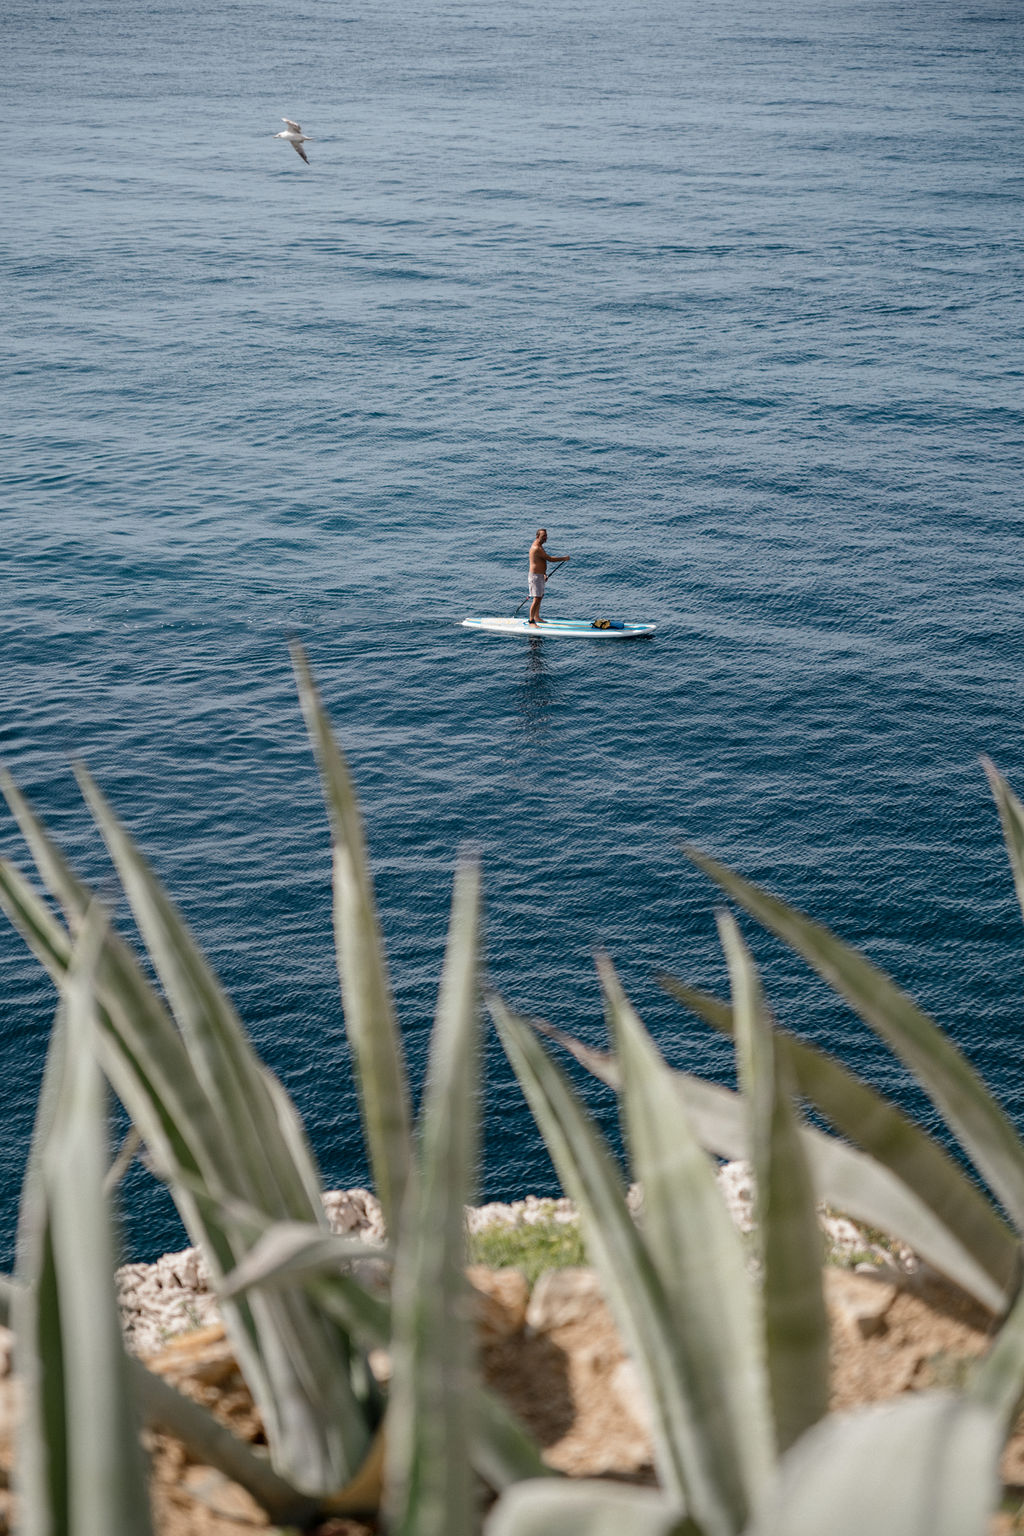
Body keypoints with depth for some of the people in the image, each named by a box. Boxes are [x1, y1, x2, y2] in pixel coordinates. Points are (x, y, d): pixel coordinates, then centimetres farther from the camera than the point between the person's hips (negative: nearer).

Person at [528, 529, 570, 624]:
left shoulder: (539, 546, 13)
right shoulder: (536, 548, -22)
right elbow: (550, 559, -21)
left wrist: (544, 574, 19)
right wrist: (564, 558, -11)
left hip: (540, 576, 11)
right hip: (535, 576, -11)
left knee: (540, 596, 22)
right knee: (536, 598, -14)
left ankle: (537, 617, 34)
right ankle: (531, 621, -13)